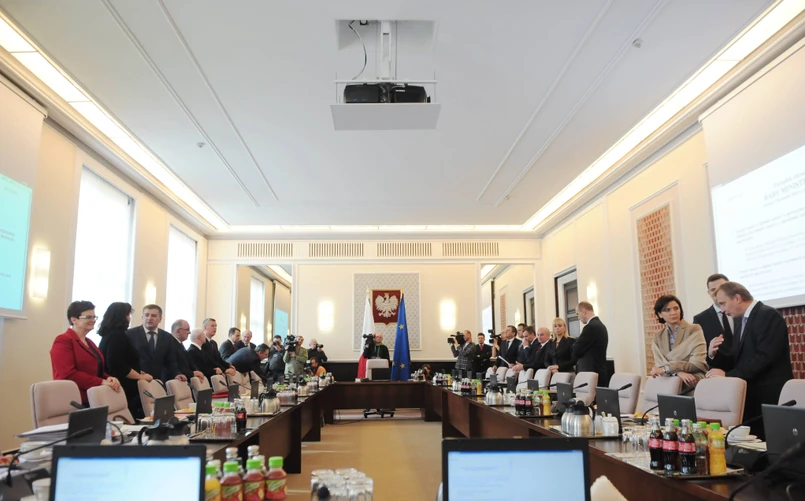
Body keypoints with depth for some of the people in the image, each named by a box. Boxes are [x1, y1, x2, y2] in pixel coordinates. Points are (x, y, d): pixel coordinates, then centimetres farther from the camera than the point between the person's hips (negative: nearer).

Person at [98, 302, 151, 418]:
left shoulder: (108, 334, 15)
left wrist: (137, 372, 15)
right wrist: (141, 376, -11)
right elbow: (118, 366, -22)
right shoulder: (118, 336, -14)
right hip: (123, 389, -10)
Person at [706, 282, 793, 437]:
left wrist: (728, 375, -23)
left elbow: (764, 357, -23)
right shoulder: (740, 319, 15)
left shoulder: (769, 316, -12)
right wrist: (715, 353, -4)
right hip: (750, 397, 8)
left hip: (770, 397, -8)